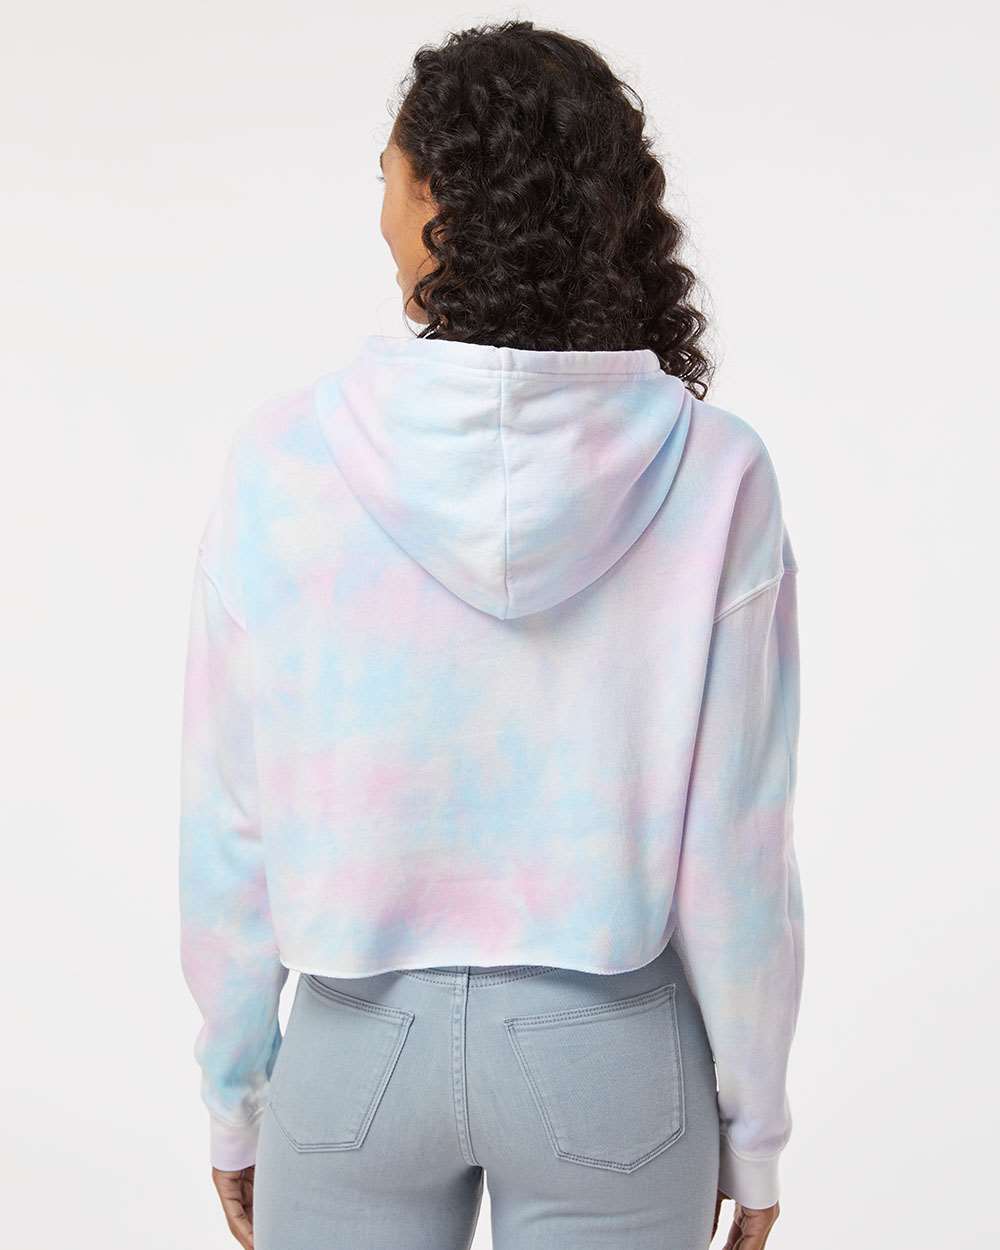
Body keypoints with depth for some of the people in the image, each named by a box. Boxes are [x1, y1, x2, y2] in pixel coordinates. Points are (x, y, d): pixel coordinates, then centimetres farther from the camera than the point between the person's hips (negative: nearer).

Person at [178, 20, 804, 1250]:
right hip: (609, 1055, 0)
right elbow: (736, 846, -11)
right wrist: (751, 1124, 4)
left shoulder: (287, 459, -14)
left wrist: (234, 1095, 7)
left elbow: (231, 829, -8)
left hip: (361, 1049, 0)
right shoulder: (711, 474, -15)